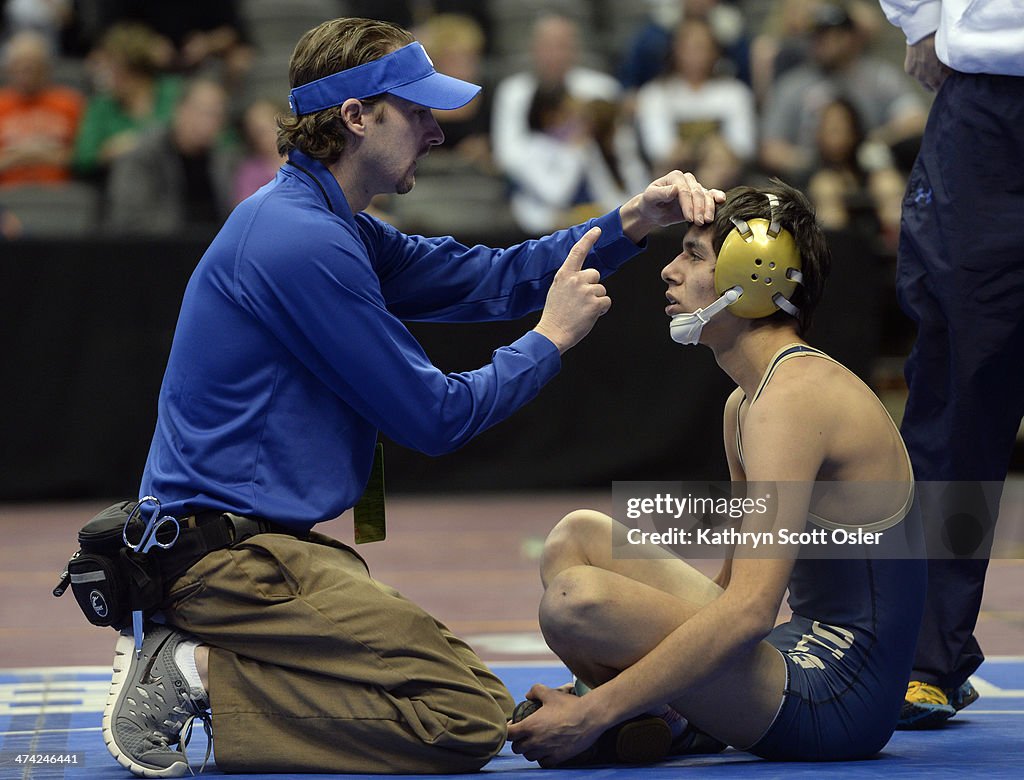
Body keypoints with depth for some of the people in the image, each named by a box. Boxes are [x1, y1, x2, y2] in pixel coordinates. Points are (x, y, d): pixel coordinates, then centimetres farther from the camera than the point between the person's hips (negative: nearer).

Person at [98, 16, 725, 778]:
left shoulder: (329, 225, 14)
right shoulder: (302, 243, -19)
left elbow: (484, 278, 19)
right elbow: (436, 416, -14)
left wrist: (633, 221, 9)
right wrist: (551, 338, -1)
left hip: (251, 541, 11)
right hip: (234, 551, -11)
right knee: (471, 714, -16)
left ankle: (189, 654, 9)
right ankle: (201, 676, -11)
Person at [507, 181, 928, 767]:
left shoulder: (795, 395, -18)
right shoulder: (744, 405, 15)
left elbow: (749, 610, -27)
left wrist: (592, 714, -26)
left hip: (831, 706, -10)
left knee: (580, 598, -27)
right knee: (579, 535, 12)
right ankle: (677, 718, -1)